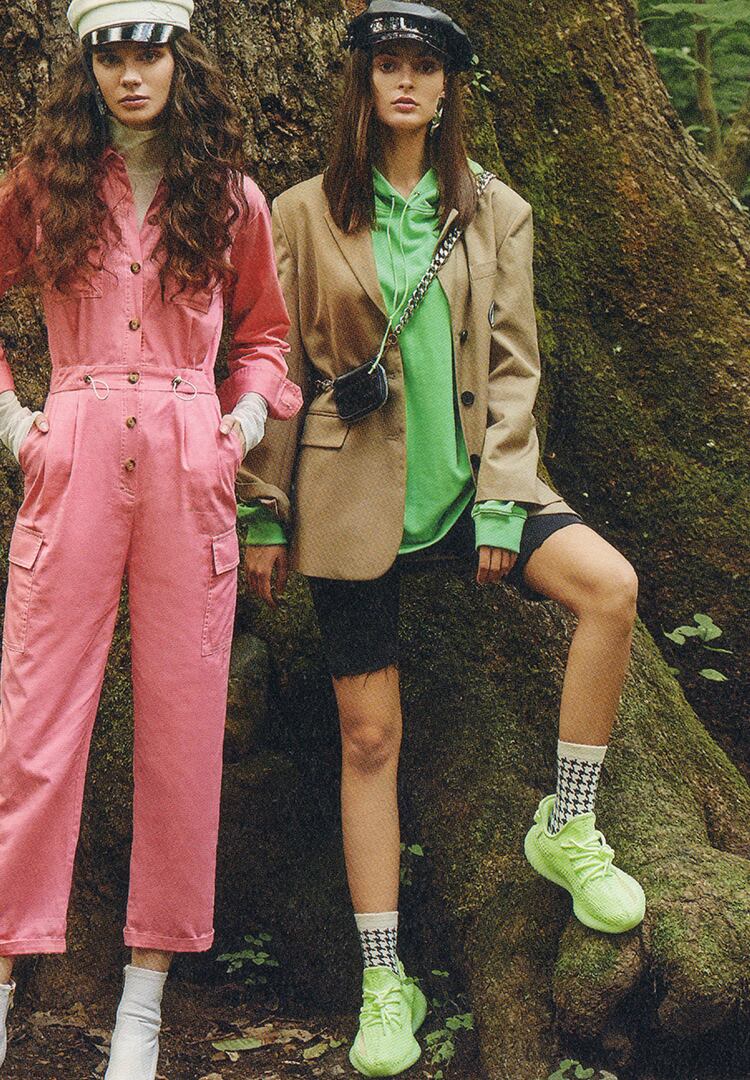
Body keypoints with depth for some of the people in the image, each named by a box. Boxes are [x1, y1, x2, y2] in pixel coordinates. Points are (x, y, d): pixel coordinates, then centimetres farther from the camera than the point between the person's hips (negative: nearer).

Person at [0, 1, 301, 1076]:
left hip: (191, 467, 1)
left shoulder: (231, 200, 11)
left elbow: (263, 332, 22)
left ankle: (147, 987, 13)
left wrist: (247, 415, 5)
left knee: (183, 721, 2)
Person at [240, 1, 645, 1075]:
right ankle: (385, 985, 10)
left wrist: (502, 503, -6)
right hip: (352, 492, -1)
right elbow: (279, 373, 3)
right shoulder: (305, 215, 2)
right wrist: (264, 515, 1)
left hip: (466, 476, 2)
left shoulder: (496, 214, 6)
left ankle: (567, 829, -5)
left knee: (610, 585, -25)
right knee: (369, 735, -1)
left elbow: (512, 365, 3)